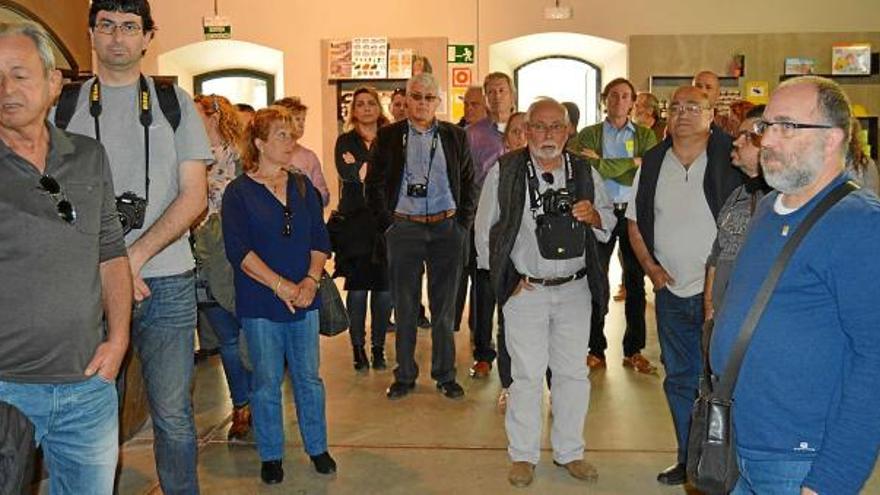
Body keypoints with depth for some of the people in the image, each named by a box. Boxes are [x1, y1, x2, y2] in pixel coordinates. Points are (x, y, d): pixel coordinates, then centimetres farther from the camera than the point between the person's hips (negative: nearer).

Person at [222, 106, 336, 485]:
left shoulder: (302, 186, 9)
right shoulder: (238, 192, -4)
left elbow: (320, 239, 7)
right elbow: (238, 250, -12)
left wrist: (311, 279, -9)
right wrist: (281, 286, -16)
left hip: (304, 299, 4)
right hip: (260, 303, -3)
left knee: (309, 377, 10)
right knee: (267, 382, 6)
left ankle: (317, 447, 27)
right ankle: (270, 456, 23)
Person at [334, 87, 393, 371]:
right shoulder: (346, 141, 11)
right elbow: (345, 172, -8)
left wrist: (364, 169, -7)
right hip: (356, 221, -1)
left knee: (384, 288, -1)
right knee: (357, 288, -3)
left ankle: (378, 347, 11)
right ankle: (358, 348, 9)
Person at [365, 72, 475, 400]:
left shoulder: (455, 137, 7)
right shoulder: (388, 136, 4)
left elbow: (469, 183, 10)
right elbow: (373, 185, 5)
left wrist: (462, 223, 3)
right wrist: (387, 223, -1)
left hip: (447, 228, 1)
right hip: (403, 228, -1)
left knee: (444, 308, 8)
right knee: (404, 307, 7)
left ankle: (445, 375, 21)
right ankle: (404, 376, 19)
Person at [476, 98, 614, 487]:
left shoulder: (583, 172, 4)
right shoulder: (505, 171, -6)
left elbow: (609, 221, 13)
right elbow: (484, 228, -1)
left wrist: (594, 215, -10)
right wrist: (508, 277, -4)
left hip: (574, 289, 4)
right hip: (525, 290, -3)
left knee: (573, 374, 12)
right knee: (527, 376, 3)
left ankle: (569, 451, 29)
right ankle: (523, 455, 21)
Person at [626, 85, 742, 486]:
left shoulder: (730, 161, -8)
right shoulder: (652, 163, 5)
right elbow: (634, 220, 12)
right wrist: (649, 265, 0)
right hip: (671, 291, 4)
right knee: (679, 378, 14)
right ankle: (689, 459, 30)